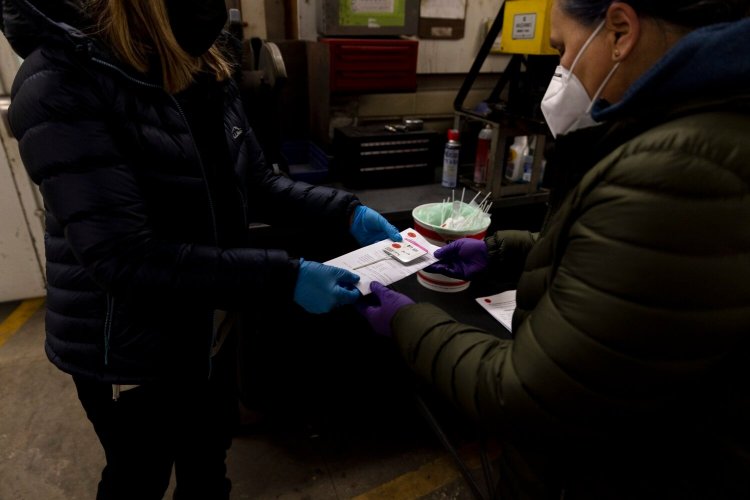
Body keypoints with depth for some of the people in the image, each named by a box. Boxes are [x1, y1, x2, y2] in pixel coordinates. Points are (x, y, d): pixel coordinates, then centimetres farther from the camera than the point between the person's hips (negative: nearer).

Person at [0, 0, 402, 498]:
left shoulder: (203, 67, -2)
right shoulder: (61, 85, -24)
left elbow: (254, 183, 2)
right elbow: (123, 256, -30)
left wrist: (347, 212, -11)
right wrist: (282, 278, -34)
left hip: (206, 325, 6)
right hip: (128, 343, -6)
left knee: (209, 456, 29)